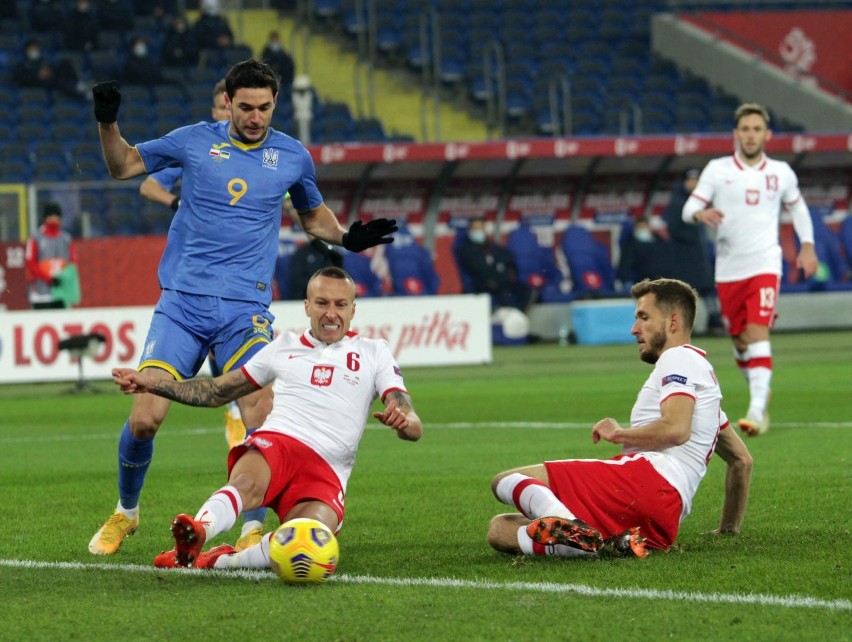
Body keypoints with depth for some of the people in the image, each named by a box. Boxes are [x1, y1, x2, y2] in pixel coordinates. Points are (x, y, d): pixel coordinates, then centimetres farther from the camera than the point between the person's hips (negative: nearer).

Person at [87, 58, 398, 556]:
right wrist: (108, 123, -1)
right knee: (145, 417, -9)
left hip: (246, 309, 0)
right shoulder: (194, 141, 4)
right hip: (183, 302, 0)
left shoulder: (292, 156, 8)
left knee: (260, 419, -17)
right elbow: (123, 165, 16)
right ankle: (126, 512, 16)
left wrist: (347, 237, 8)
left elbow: (314, 215, 26)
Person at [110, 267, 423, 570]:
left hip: (325, 473, -1)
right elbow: (216, 392, 30)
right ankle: (197, 532, -65)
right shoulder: (285, 346, 23)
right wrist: (151, 383, 21)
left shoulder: (373, 352, 17)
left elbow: (414, 427, 9)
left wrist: (403, 421, -17)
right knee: (247, 482, -40)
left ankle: (217, 561, -39)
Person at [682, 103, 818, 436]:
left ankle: (757, 410, -26)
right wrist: (701, 213, -25)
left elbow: (797, 207, 23)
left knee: (758, 332, -19)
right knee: (739, 340, 8)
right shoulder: (717, 170, 2)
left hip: (765, 265, -2)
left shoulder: (781, 173, 6)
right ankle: (760, 394, 34)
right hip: (728, 269, 2)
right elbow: (689, 209, -2)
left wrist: (807, 245, 14)